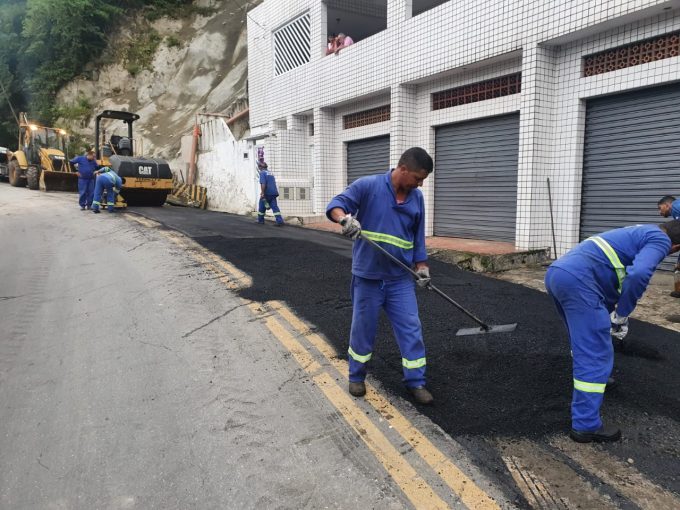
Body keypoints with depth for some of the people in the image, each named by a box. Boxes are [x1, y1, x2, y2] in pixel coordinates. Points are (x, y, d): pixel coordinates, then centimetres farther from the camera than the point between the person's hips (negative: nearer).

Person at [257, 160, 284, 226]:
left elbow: (263, 183, -17)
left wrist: (262, 193, -19)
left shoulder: (262, 173, -3)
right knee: (274, 206, -1)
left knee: (262, 207, 10)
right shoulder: (270, 173, 21)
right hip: (274, 192, 6)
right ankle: (280, 221, -14)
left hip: (267, 193, -6)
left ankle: (260, 220, 22)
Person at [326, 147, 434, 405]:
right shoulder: (367, 186, -10)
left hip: (401, 279, 4)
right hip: (367, 276, -3)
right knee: (363, 328, 9)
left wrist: (421, 266, 9)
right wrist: (345, 217, -36)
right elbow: (335, 205, -14)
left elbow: (418, 236, 13)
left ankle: (415, 381, 16)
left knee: (411, 329, 2)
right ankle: (356, 377, 29)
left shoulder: (417, 198, 5)